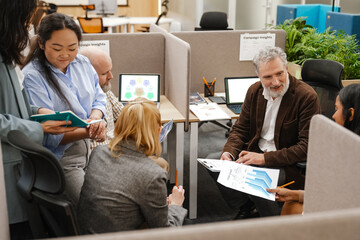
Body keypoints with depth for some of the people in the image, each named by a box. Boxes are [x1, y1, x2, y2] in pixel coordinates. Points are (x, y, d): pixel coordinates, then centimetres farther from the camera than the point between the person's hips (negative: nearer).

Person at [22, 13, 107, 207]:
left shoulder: (82, 63, 5)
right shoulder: (32, 77, -16)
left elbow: (99, 99, 12)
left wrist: (95, 119, -13)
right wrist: (88, 133, -31)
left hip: (89, 148, 7)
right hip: (59, 157, -7)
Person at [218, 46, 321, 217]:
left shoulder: (307, 97, -15)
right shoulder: (254, 91, 4)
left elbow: (307, 147, -17)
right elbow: (240, 128, 13)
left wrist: (265, 158, -22)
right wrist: (229, 152, -9)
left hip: (288, 163, -5)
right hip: (255, 153, 5)